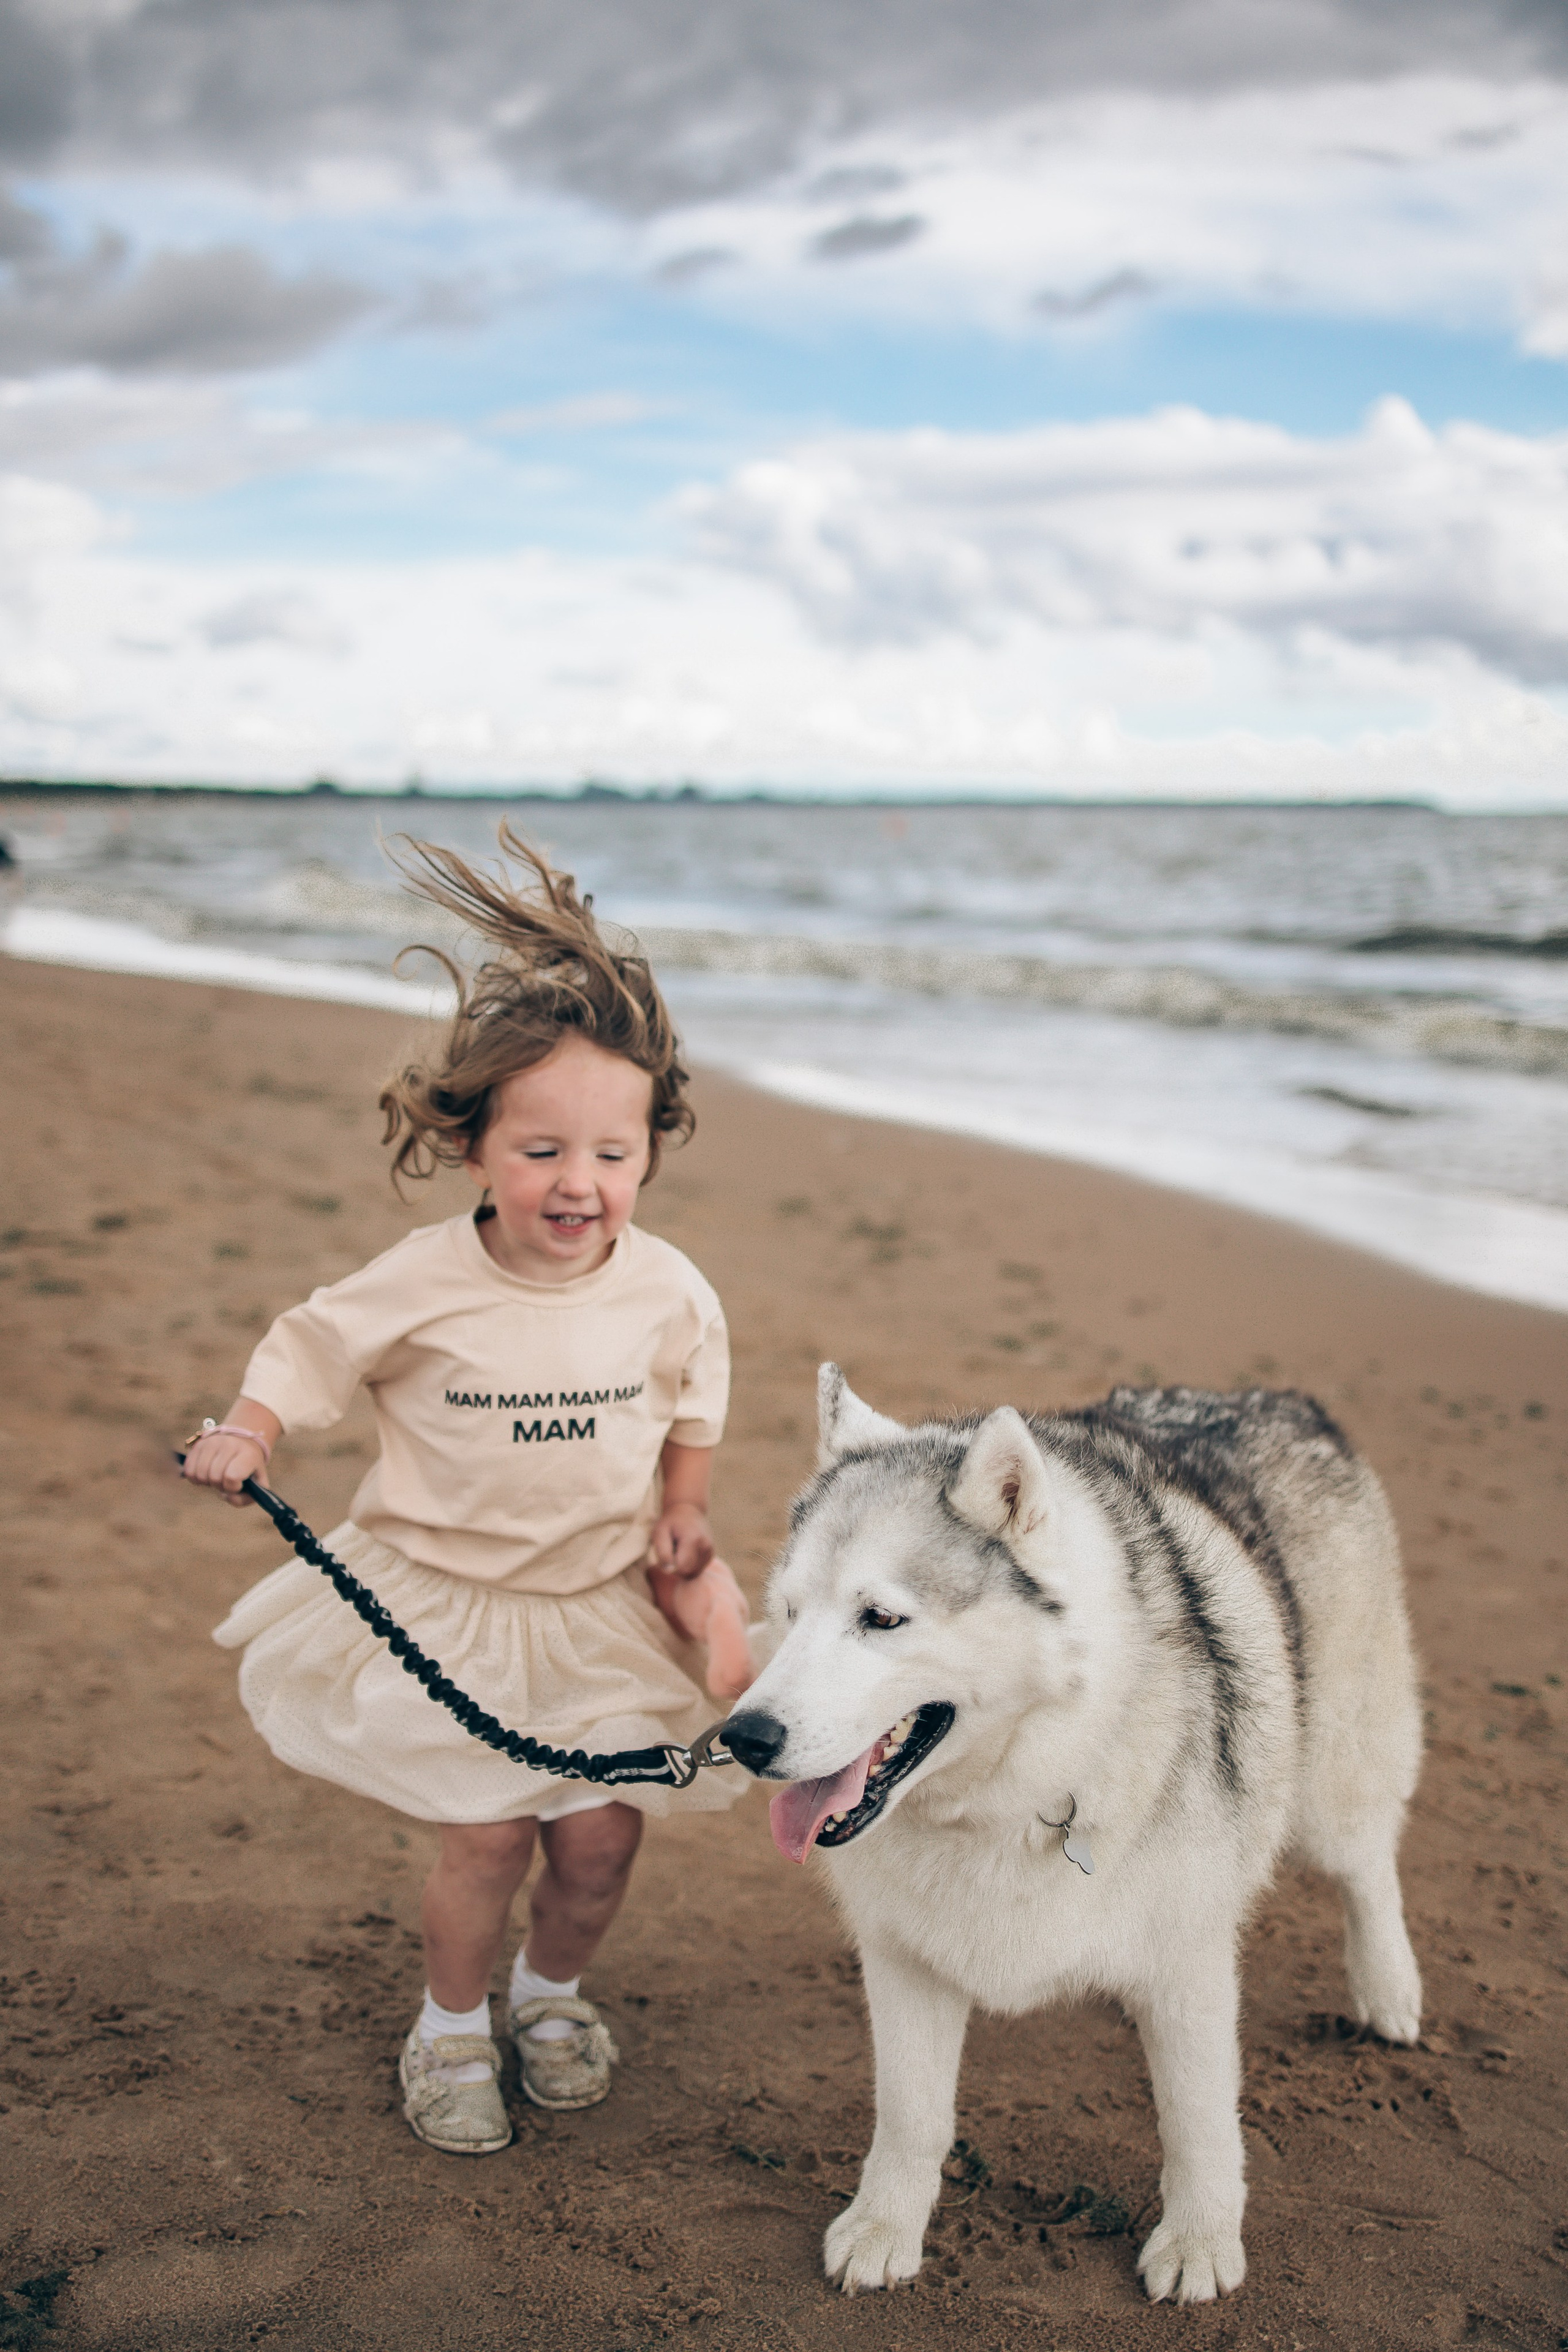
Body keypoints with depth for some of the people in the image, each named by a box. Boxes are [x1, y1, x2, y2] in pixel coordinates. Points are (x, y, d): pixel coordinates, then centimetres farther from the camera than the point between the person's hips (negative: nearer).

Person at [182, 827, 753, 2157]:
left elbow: (695, 1402, 11)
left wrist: (682, 1513, 4)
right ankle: (451, 2026, 27)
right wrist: (245, 1433, -18)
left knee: (601, 1836, 4)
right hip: (440, 1599, -2)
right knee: (487, 1836, -3)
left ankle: (553, 1991, 37)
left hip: (598, 1603, 2)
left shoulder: (669, 1290, -9)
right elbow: (311, 1349, -3)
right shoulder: (424, 1284, -17)